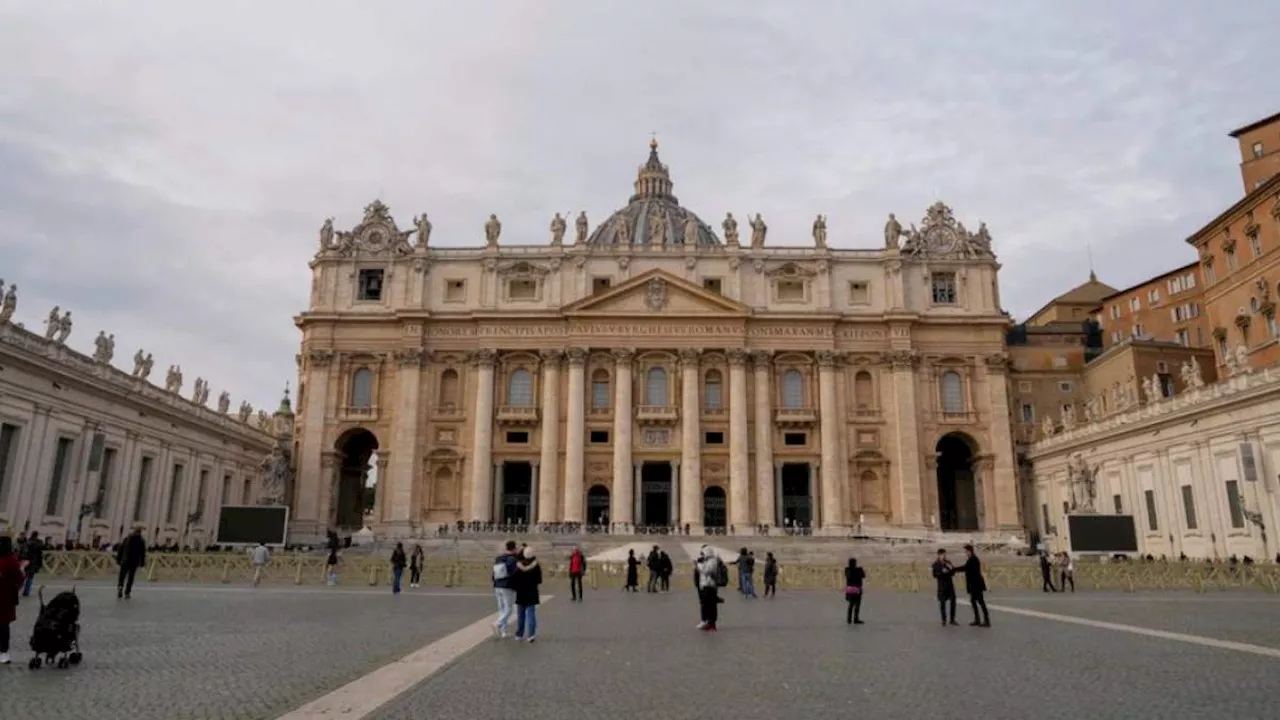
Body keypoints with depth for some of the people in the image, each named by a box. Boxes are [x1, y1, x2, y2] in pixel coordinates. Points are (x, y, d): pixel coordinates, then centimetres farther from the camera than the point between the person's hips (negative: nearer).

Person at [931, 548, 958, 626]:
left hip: (950, 584, 4)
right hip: (942, 585, -4)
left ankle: (952, 619, 13)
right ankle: (944, 620, 14)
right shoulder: (936, 564, -6)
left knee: (953, 601, 3)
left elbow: (953, 573, 7)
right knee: (942, 602, 2)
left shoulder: (948, 562, 4)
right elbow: (935, 575, -9)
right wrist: (942, 572, -23)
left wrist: (952, 568, -13)